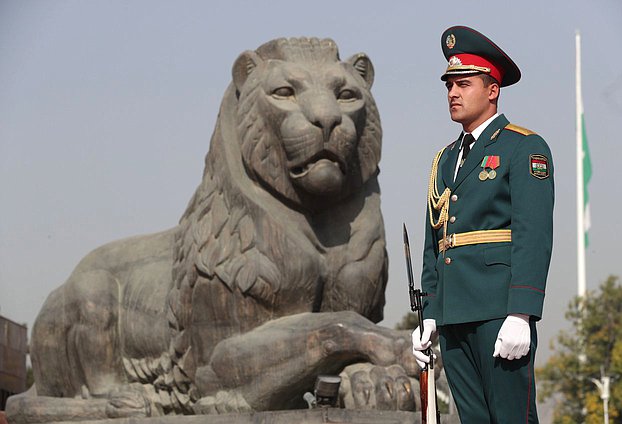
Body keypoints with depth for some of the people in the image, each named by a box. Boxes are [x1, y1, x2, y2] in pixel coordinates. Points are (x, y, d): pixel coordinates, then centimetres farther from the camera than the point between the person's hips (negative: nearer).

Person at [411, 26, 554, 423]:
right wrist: (429, 315, 15)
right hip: (454, 315, 7)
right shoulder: (447, 158, 22)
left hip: (500, 312, -7)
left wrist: (520, 315, -19)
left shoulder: (525, 148, -1)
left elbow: (534, 237, -11)